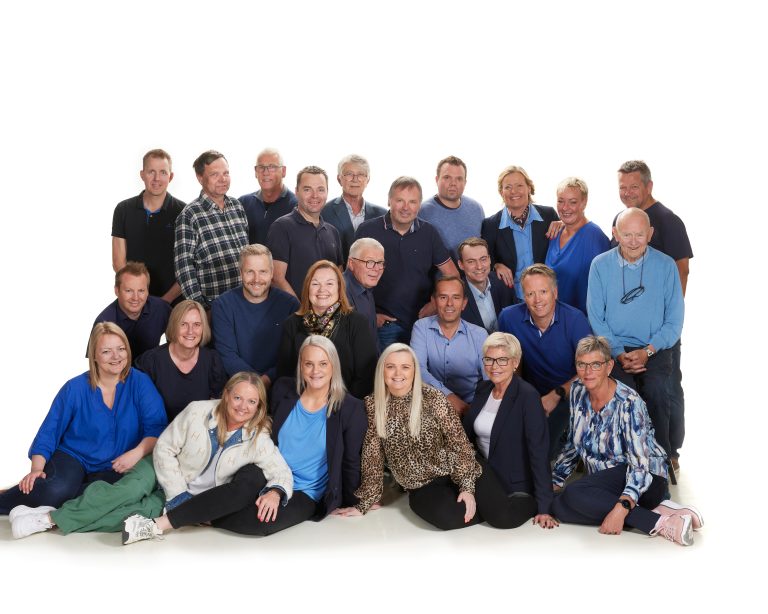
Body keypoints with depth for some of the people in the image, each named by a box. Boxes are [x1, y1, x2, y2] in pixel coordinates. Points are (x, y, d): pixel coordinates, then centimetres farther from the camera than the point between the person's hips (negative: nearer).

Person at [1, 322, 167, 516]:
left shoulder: (140, 383, -3)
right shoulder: (75, 388, -2)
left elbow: (156, 427, -7)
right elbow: (49, 432, -1)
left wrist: (138, 452, -24)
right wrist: (36, 469, -14)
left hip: (114, 469, 1)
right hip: (73, 456, 0)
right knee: (56, 490, -34)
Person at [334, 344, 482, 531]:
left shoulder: (433, 398, -7)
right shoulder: (373, 404, -1)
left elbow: (458, 441, -6)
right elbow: (372, 454, 3)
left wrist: (467, 486, -14)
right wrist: (365, 502, 3)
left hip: (453, 476, -1)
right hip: (421, 488, 1)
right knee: (450, 517, -28)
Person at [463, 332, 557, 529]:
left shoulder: (528, 396, -16)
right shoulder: (483, 389, 5)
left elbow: (539, 452, -19)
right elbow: (466, 433, 10)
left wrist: (544, 507, -20)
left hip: (515, 485, -4)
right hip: (482, 471, 4)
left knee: (504, 518, -29)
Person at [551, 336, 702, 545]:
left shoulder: (628, 403, -19)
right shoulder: (578, 392, 1)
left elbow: (640, 465, -24)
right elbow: (573, 444, 15)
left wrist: (621, 509, -37)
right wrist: (553, 482, 9)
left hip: (644, 481, -7)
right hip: (603, 484, 8)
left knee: (574, 494, -32)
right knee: (558, 506, -23)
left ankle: (660, 522, -29)